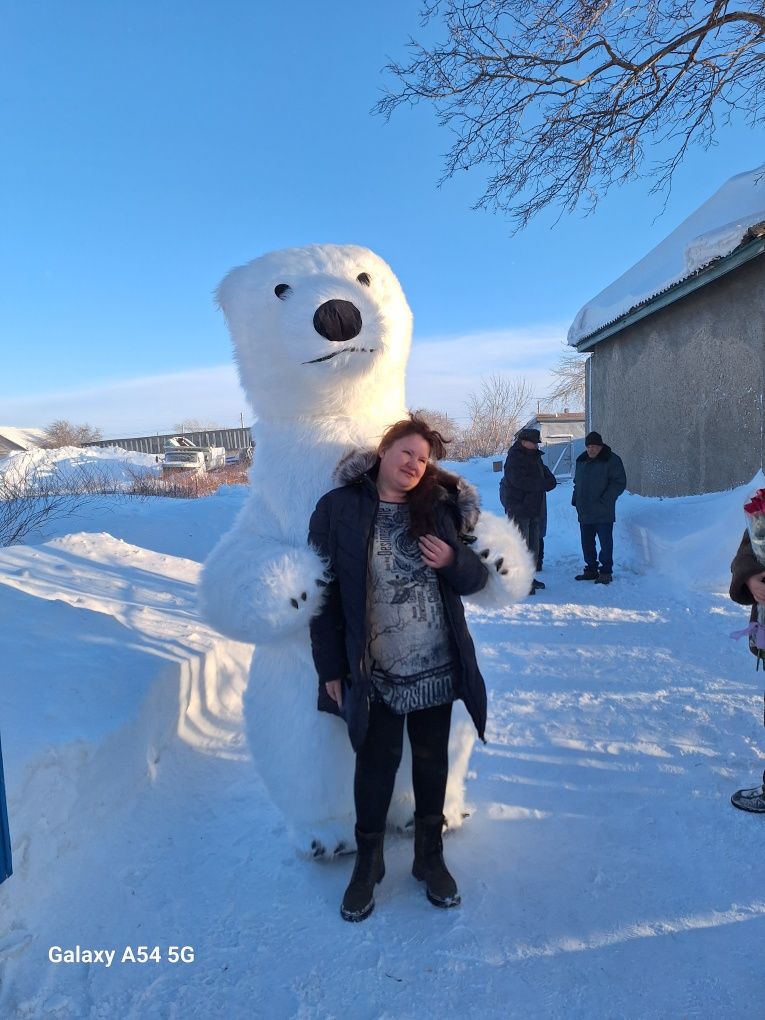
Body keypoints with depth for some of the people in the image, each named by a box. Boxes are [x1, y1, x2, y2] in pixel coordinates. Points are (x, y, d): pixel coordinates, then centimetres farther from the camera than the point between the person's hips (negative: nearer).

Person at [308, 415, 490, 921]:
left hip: (437, 668, 3)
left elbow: (476, 578, 5)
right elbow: (325, 594, -6)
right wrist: (330, 668, -6)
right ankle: (368, 860, 37)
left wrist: (454, 560, -18)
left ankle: (430, 855, 40)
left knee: (432, 761, 18)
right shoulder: (339, 509, -7)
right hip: (374, 673, -2)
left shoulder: (439, 508, 1)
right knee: (376, 765, 13)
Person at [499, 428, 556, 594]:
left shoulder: (535, 458, 16)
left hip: (535, 509, 9)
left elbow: (550, 479, 15)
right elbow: (520, 481, -24)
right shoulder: (514, 459, -11)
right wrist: (544, 483, -17)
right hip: (518, 508, -9)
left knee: (534, 544, 13)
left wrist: (548, 482, -10)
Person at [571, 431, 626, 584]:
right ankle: (591, 569, 24)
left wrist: (605, 501, -18)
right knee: (587, 543, 12)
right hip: (584, 512, 7)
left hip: (603, 513, -7)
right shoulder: (581, 460, 13)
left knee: (605, 542, -1)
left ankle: (606, 572, 8)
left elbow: (619, 483, -12)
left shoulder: (611, 460, -7)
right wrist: (576, 499, 10)